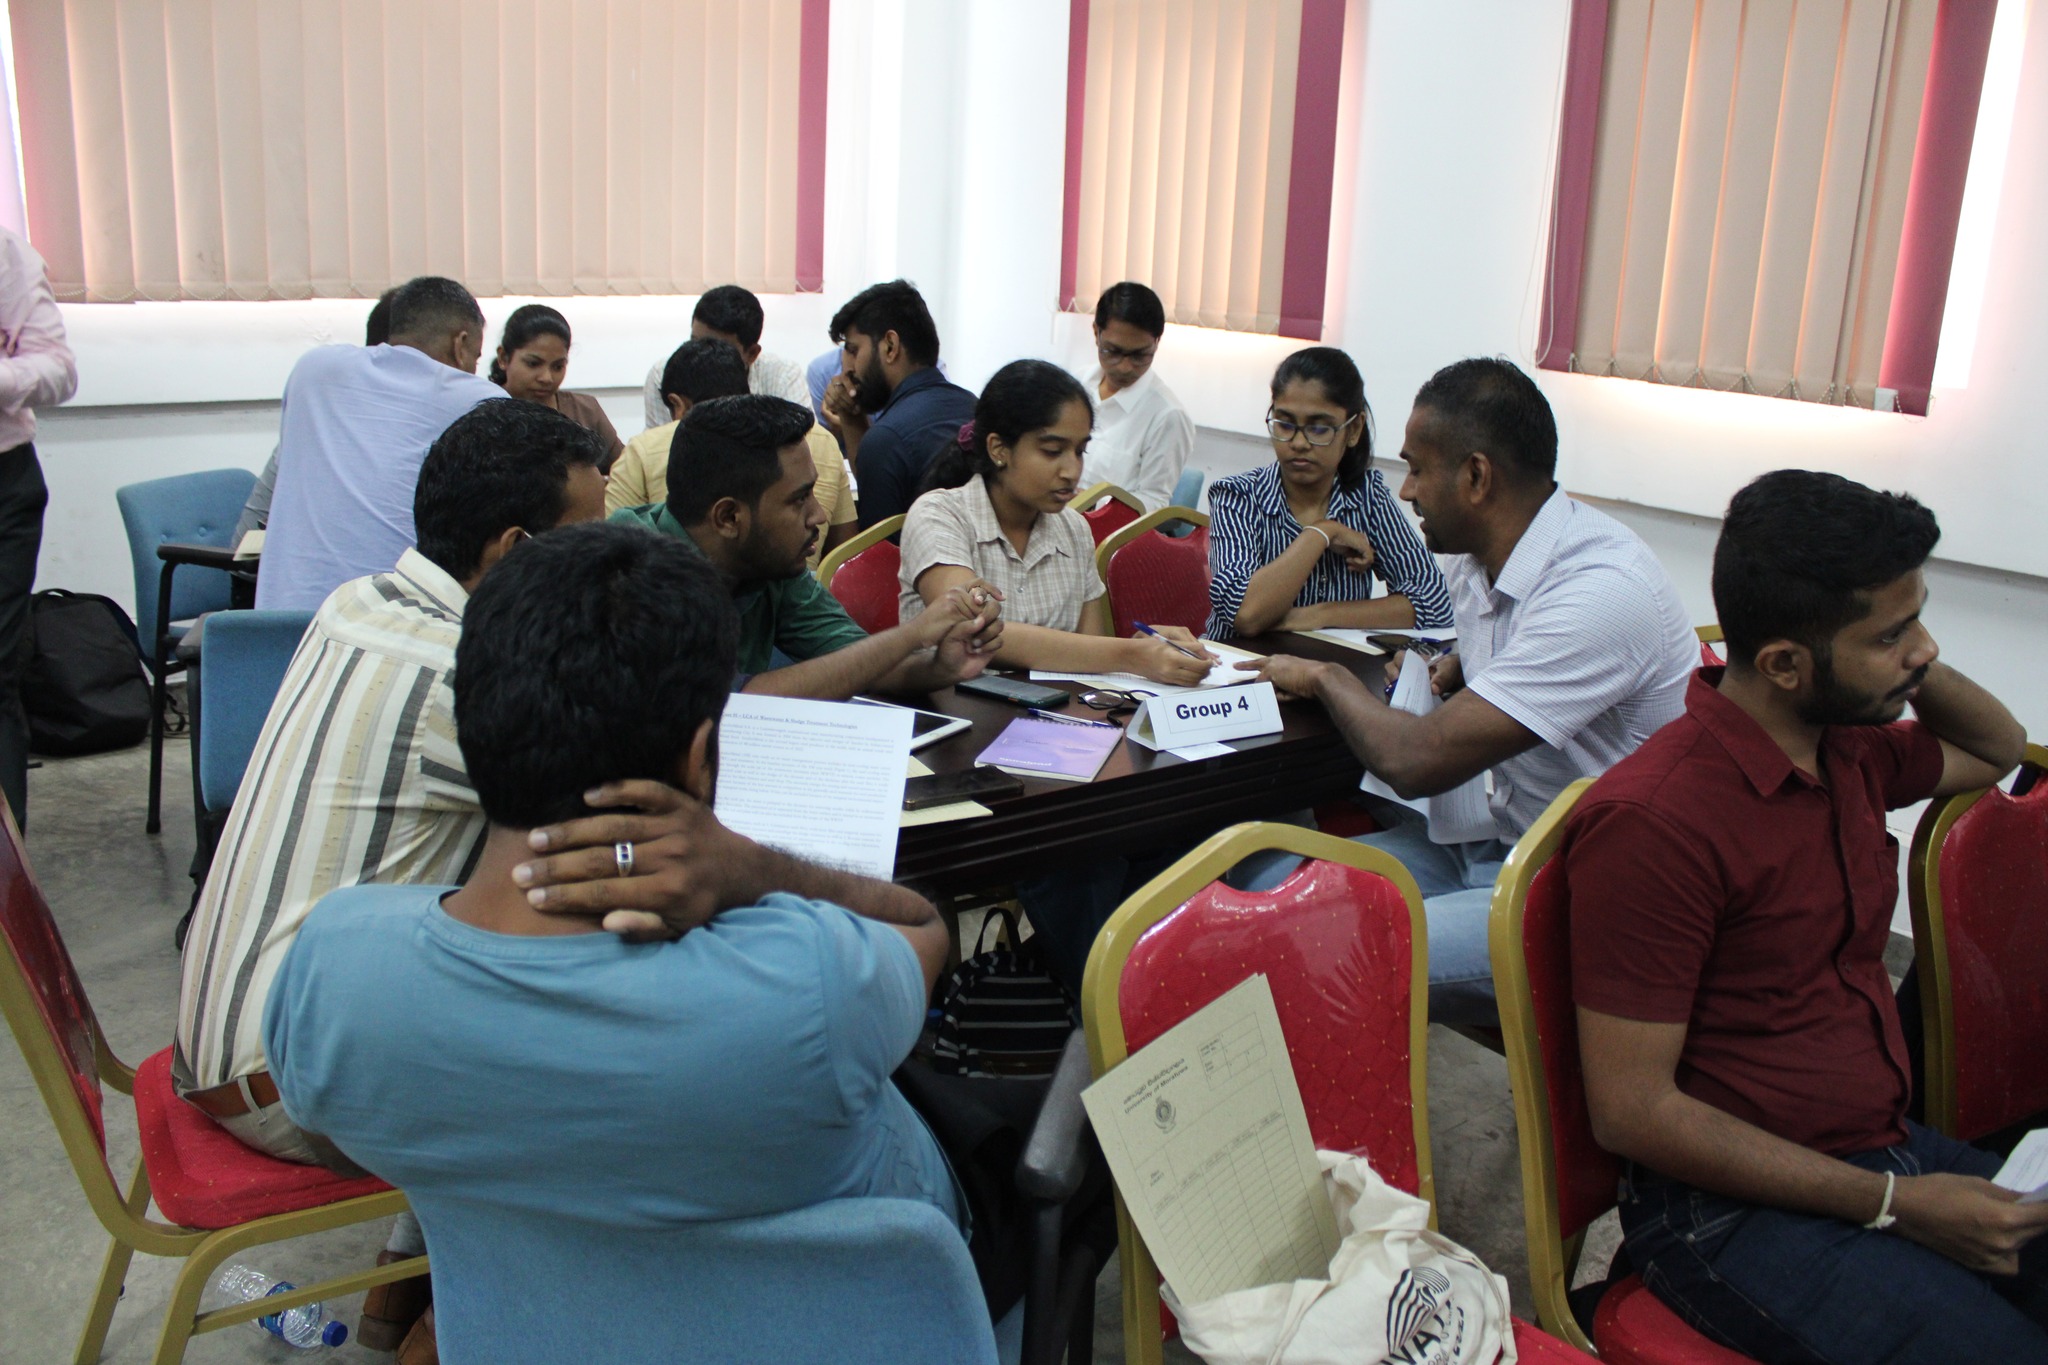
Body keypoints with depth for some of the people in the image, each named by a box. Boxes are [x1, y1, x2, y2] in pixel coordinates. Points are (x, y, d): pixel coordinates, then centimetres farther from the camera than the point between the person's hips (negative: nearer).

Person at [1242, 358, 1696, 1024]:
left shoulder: (1602, 591, -25)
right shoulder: (1475, 555, 3)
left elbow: (1418, 761, -27)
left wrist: (1327, 677, -8)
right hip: (1490, 837, 9)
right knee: (1265, 882, -7)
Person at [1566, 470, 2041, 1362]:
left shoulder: (1847, 751, 7)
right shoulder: (1651, 820, -20)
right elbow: (1631, 1111, -18)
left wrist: (1916, 671, 8)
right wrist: (1892, 1205, -17)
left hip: (1889, 1156, 8)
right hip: (1734, 1209, -8)